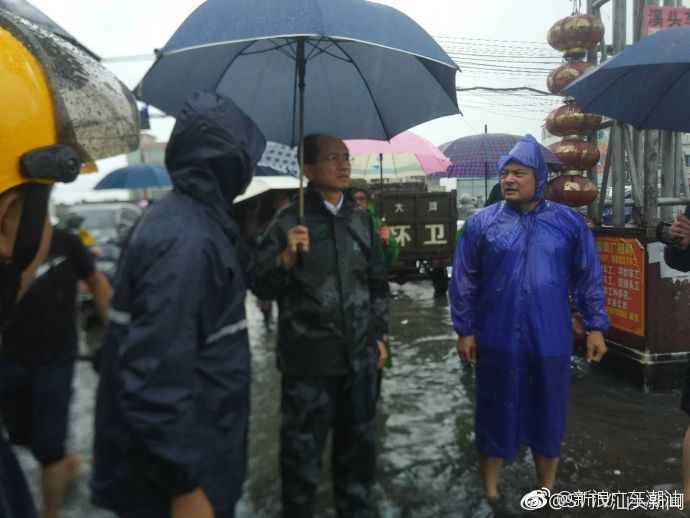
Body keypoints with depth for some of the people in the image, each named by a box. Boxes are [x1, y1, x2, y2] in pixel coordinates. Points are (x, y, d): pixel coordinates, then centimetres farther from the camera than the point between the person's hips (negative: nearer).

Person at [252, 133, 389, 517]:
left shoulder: (362, 219, 7)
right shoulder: (289, 222, -6)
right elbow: (262, 287, -8)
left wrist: (379, 335, 13)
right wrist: (287, 258, -25)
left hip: (359, 356, 5)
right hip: (308, 360, -4)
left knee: (359, 443, 19)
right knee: (303, 450, 8)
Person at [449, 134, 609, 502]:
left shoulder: (569, 223, 0)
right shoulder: (481, 223, -3)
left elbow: (589, 280, 5)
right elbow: (463, 282, 0)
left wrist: (596, 326, 2)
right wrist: (464, 330, -1)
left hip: (550, 341, 1)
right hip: (496, 340, -1)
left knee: (548, 415, 15)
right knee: (496, 414, 11)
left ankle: (547, 490, 37)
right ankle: (489, 491, 29)